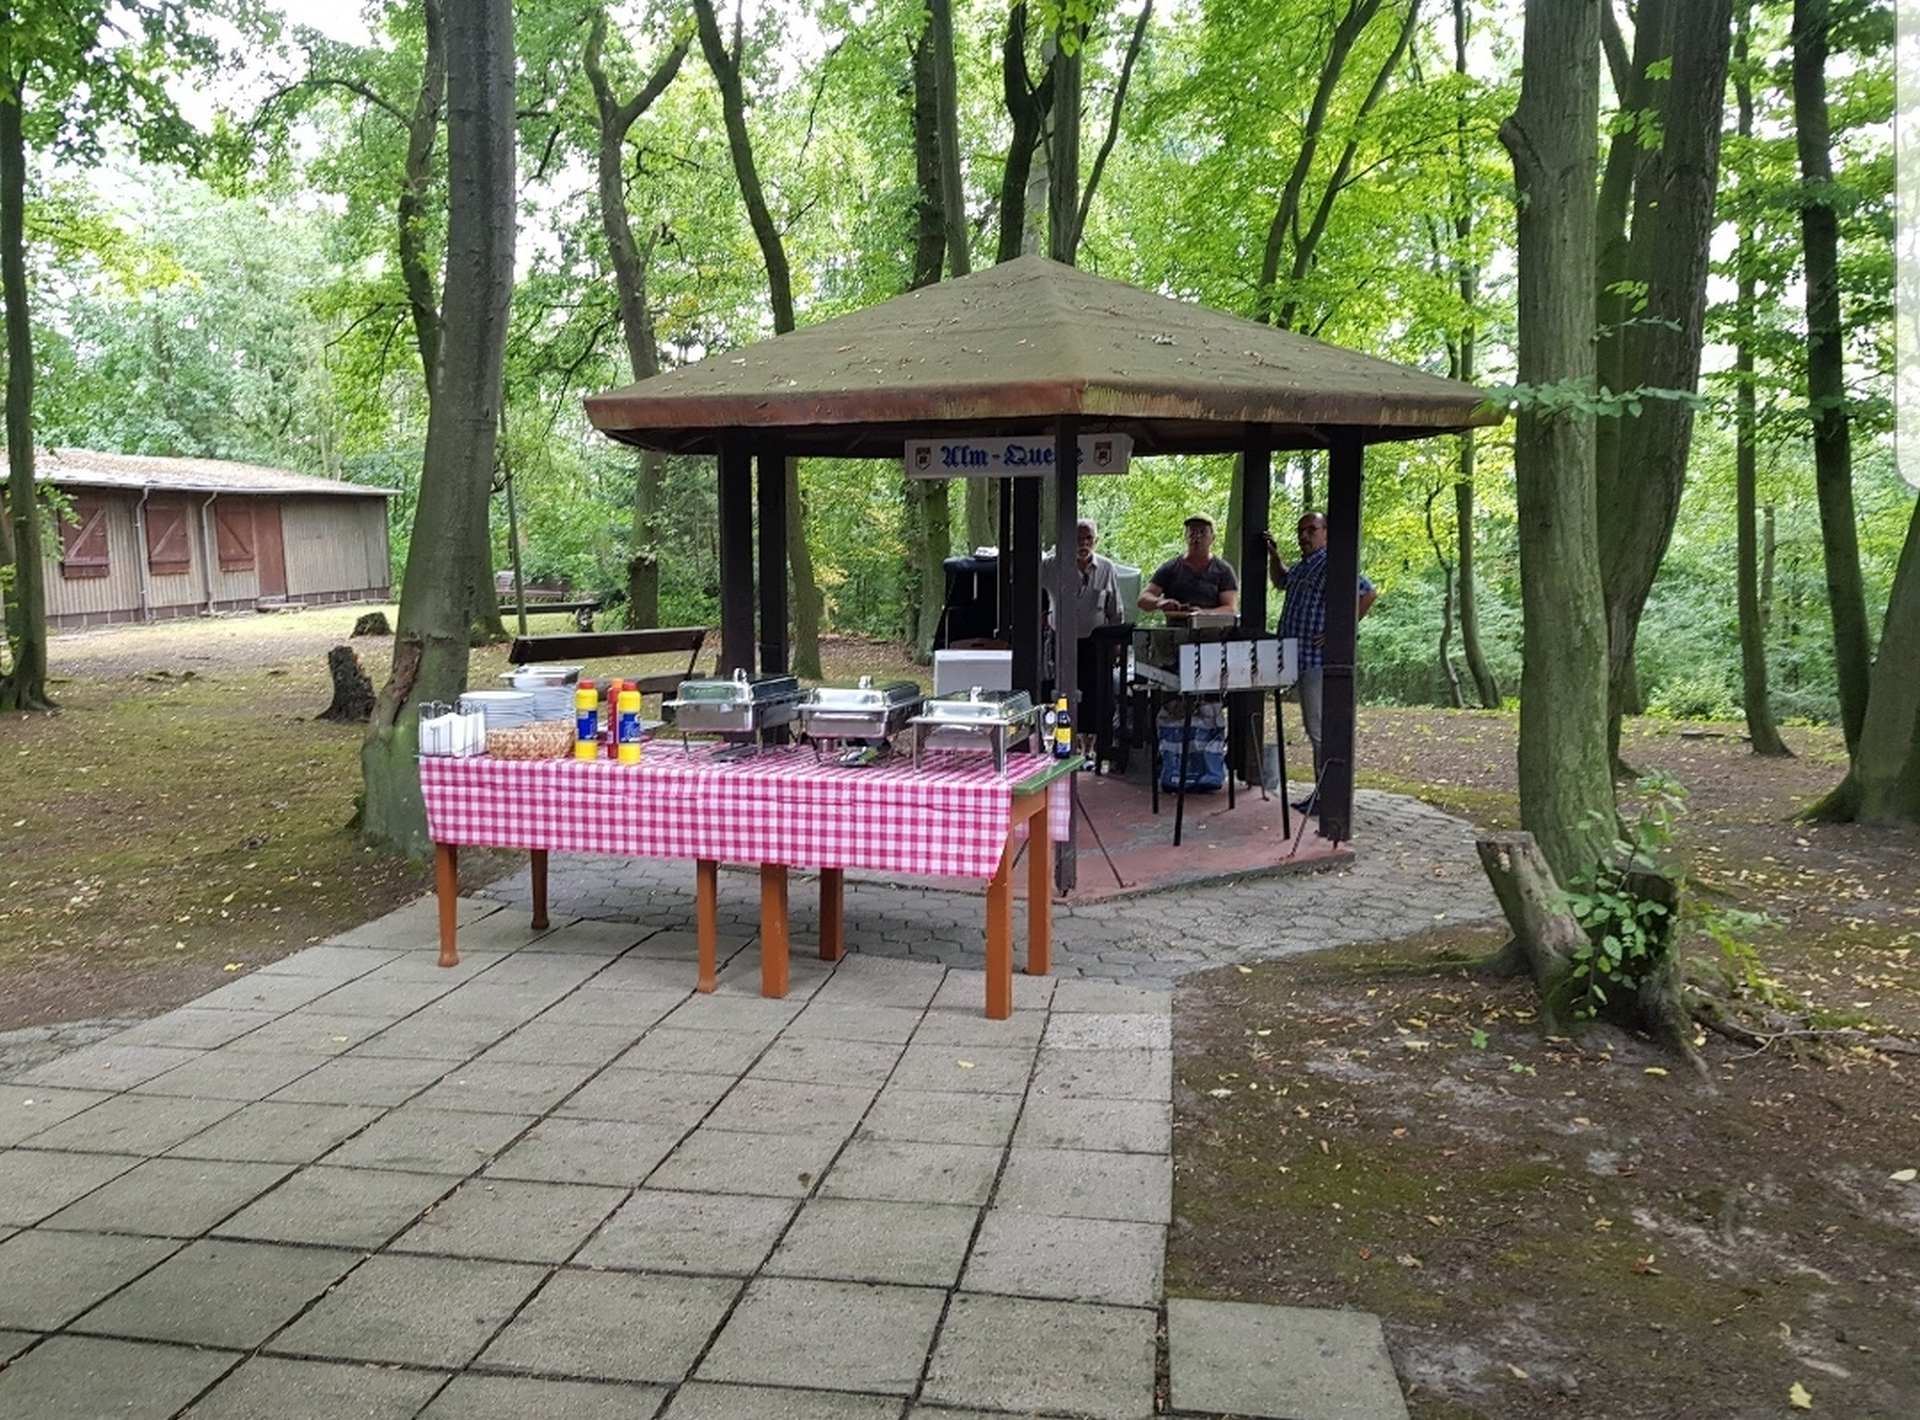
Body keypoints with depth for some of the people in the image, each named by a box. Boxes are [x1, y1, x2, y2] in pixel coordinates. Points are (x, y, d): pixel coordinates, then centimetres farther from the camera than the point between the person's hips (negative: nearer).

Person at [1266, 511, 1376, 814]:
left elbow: (1368, 593, -21)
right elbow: (1281, 581, 41)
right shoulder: (1300, 567, 18)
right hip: (1301, 659, 10)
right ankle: (1322, 791, 22)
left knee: (1319, 728, -8)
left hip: (1319, 658, -10)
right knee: (1313, 726, 14)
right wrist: (1273, 554, 24)